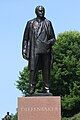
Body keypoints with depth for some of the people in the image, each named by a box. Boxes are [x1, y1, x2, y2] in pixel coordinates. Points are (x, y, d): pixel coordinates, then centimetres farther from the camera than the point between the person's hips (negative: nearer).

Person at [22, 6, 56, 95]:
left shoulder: (48, 23, 16)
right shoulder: (30, 23, 13)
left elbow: (53, 38, 16)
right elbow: (25, 38, 12)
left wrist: (50, 42, -6)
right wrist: (24, 51, 4)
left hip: (46, 50, 2)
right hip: (34, 50, -1)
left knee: (46, 71, -1)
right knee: (33, 70, -10)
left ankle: (46, 89, 1)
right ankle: (31, 90, -11)